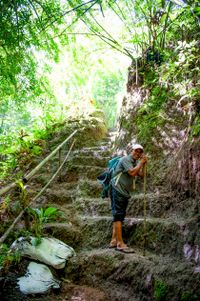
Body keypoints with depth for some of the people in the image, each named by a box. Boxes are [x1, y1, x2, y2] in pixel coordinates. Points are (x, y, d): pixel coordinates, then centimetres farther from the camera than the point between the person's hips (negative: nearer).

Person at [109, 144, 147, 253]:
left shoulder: (135, 163, 18)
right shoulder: (125, 159, -10)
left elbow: (141, 175, 12)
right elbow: (132, 173, -22)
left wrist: (143, 164, 1)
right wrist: (141, 163, -12)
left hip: (125, 192, 10)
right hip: (117, 190, -10)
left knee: (119, 216, 10)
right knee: (118, 215, -11)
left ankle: (114, 241, 16)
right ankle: (120, 243, -12)